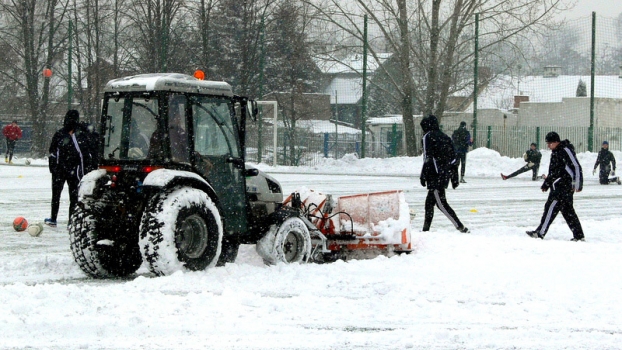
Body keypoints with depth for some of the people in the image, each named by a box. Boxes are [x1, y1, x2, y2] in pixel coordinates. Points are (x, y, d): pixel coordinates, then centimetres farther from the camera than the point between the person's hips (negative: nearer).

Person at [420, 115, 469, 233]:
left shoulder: (428, 137, -4)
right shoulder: (445, 137, 17)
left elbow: (428, 158, -12)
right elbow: (453, 158, 17)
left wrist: (423, 176, -8)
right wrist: (455, 178, 21)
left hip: (436, 175, -8)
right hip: (446, 174, 8)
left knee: (441, 203, -9)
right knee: (429, 201, 17)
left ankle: (461, 227, -16)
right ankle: (426, 229, 21)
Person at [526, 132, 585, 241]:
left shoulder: (565, 150, -13)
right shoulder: (555, 152, 17)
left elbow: (576, 167, -17)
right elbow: (553, 170, 28)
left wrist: (578, 184, -21)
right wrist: (546, 184, 26)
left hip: (563, 186, -10)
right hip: (558, 186, 10)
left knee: (551, 207, -10)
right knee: (567, 210, 9)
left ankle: (540, 233, -9)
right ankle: (579, 235, 10)